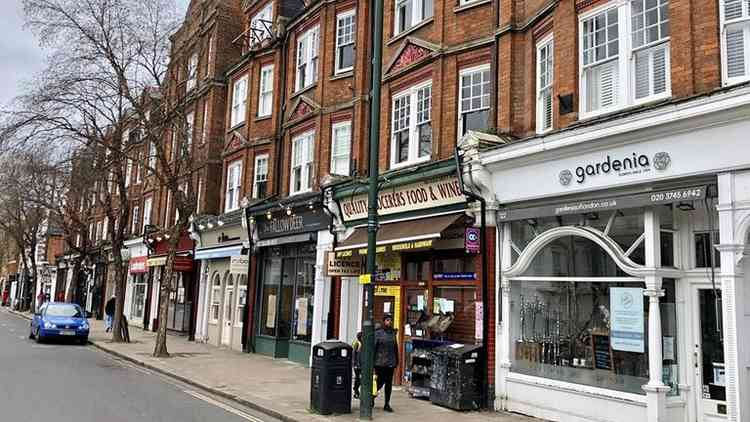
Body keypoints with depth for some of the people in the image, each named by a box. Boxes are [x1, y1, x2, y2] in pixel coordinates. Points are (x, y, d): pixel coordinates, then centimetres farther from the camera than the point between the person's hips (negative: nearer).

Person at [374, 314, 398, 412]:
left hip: (390, 363, 5)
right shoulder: (378, 332, -5)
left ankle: (387, 404, 14)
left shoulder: (393, 332, 10)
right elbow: (373, 347, -8)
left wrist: (396, 361, 12)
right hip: (380, 363, -5)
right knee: (380, 382, -3)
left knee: (389, 383, 7)